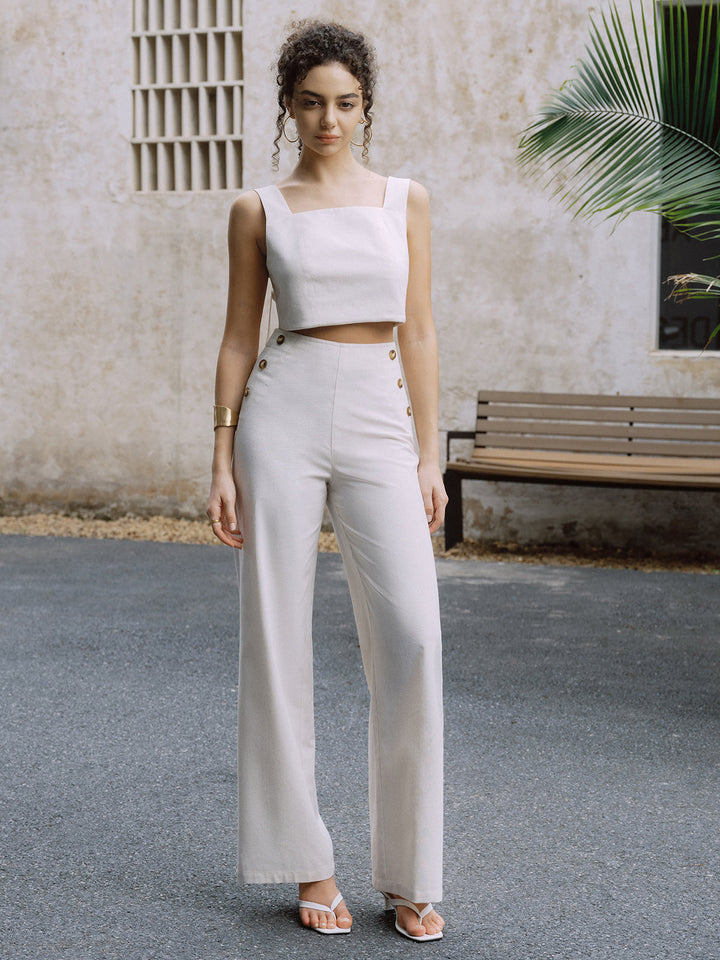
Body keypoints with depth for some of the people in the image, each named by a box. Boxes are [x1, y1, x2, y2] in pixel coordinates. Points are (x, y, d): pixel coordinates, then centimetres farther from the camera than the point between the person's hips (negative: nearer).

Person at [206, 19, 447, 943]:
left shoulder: (405, 200, 10)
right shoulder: (258, 210, 6)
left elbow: (418, 330, 8)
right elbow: (238, 337, 6)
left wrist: (429, 456, 2)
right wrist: (223, 460, 0)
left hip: (381, 421, 1)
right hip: (284, 414, -1)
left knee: (411, 636, -9)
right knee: (279, 635, 0)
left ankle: (408, 873, 4)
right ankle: (308, 864, 14)